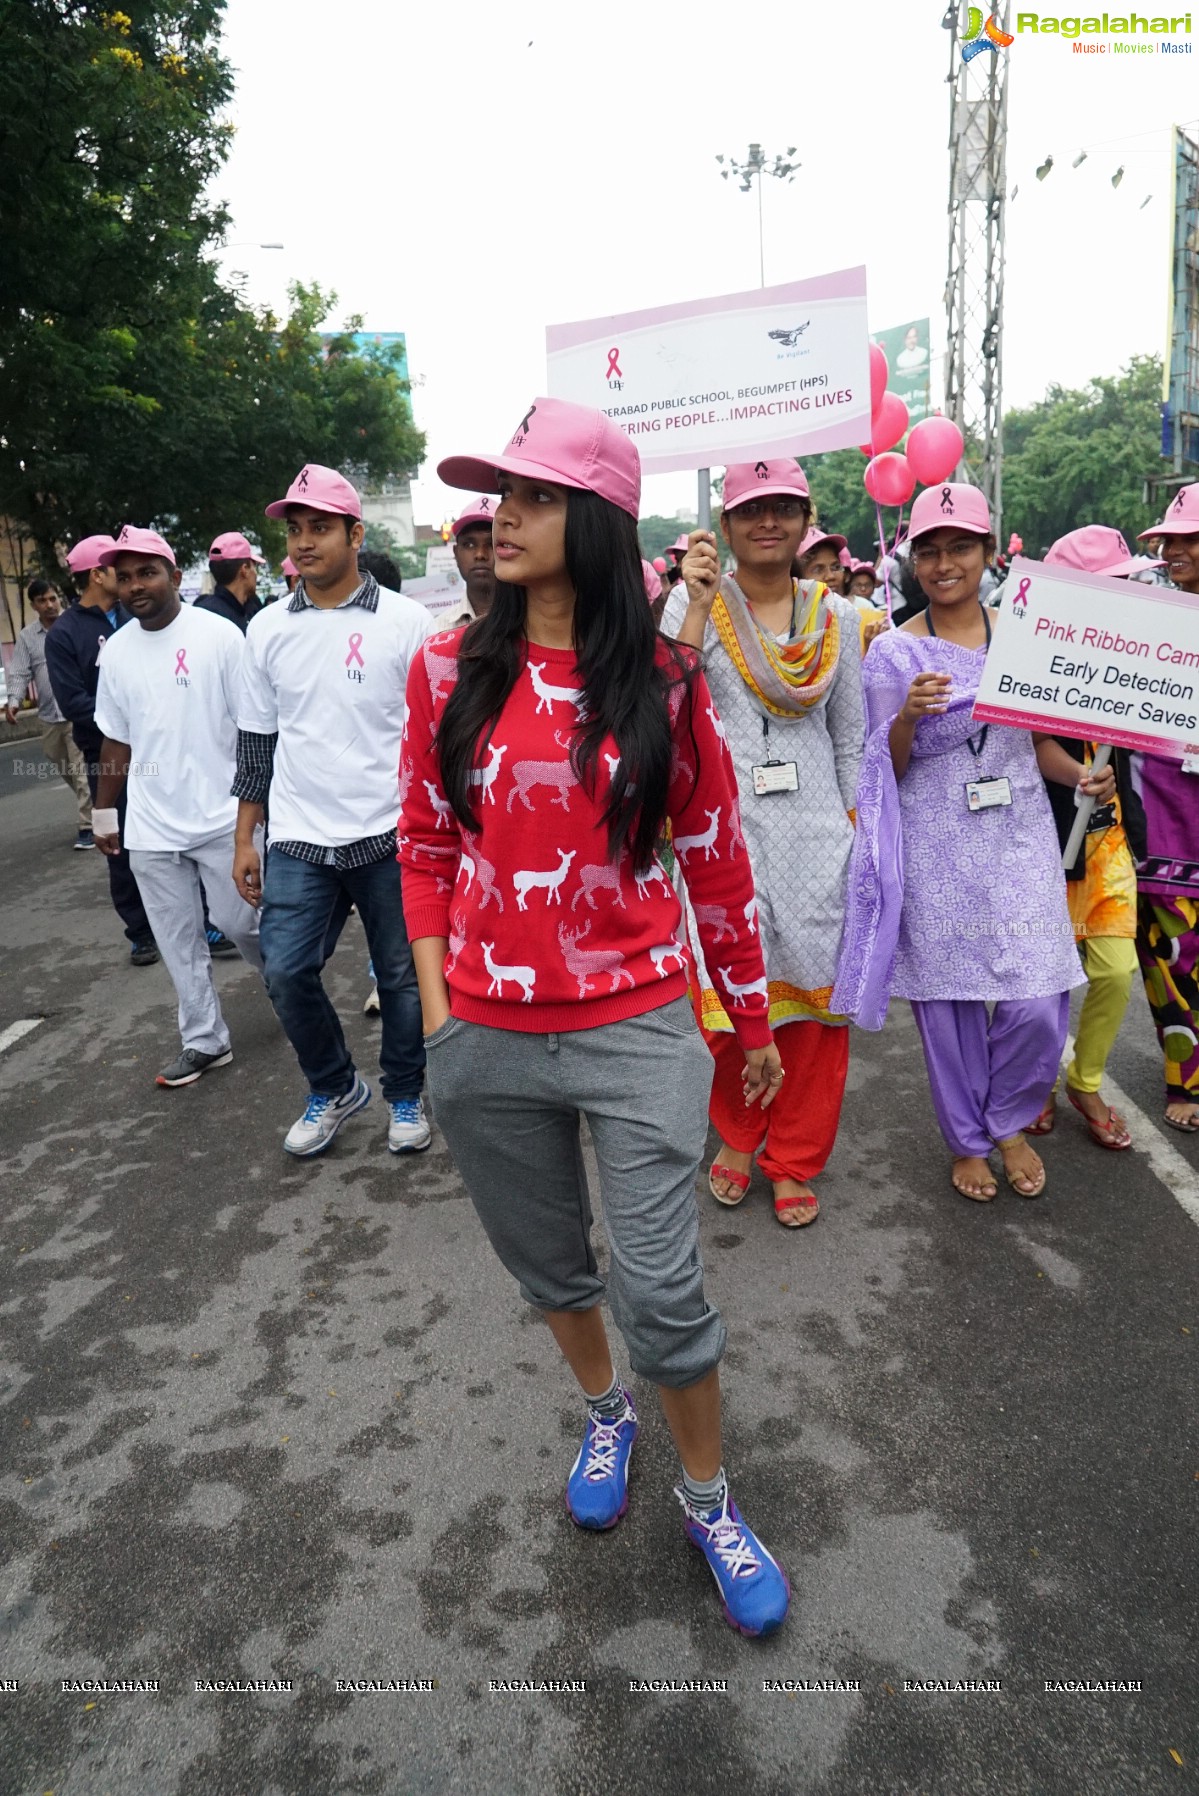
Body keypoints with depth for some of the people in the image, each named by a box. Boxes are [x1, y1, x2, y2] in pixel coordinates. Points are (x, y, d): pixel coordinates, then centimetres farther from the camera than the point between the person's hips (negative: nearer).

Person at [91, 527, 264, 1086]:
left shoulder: (218, 635, -8)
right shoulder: (116, 650, 7)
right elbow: (116, 740, 14)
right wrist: (104, 813, 17)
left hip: (221, 816, -4)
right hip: (150, 827, 5)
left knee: (238, 922, 4)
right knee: (179, 941, 9)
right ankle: (204, 1041, 23)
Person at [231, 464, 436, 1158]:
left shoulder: (406, 621, -4)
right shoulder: (268, 629, 6)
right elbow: (257, 741, 12)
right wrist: (245, 839, 10)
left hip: (392, 837, -2)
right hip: (299, 840, 3)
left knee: (402, 976, 8)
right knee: (287, 973, 0)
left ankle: (405, 1094, 30)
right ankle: (335, 1088, 25)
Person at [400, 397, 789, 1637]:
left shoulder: (665, 685, -4)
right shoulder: (450, 670, -1)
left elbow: (717, 861, 2)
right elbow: (426, 846, 6)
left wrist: (754, 1024, 9)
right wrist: (437, 1010, 1)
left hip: (639, 1032, -2)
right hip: (486, 1041, 3)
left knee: (664, 1292, 4)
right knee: (547, 1262, 21)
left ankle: (708, 1498, 34)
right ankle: (604, 1410, 53)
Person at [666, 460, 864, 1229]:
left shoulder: (836, 615, 9)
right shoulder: (692, 603, 1)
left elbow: (851, 739, 11)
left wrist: (856, 832, 6)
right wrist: (700, 604, -16)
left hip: (814, 831, 2)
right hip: (722, 829, -2)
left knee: (814, 993, 7)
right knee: (729, 992, 6)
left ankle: (795, 1159, 27)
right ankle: (736, 1136, 33)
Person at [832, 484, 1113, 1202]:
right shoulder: (893, 651, 0)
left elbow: (1042, 741, 15)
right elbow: (886, 770, 0)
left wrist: (1082, 774, -5)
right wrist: (908, 717, -19)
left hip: (1020, 838, 2)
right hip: (936, 850, -2)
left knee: (1039, 1003, -4)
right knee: (948, 1001, 5)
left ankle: (1009, 1122, 26)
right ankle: (968, 1140, 29)